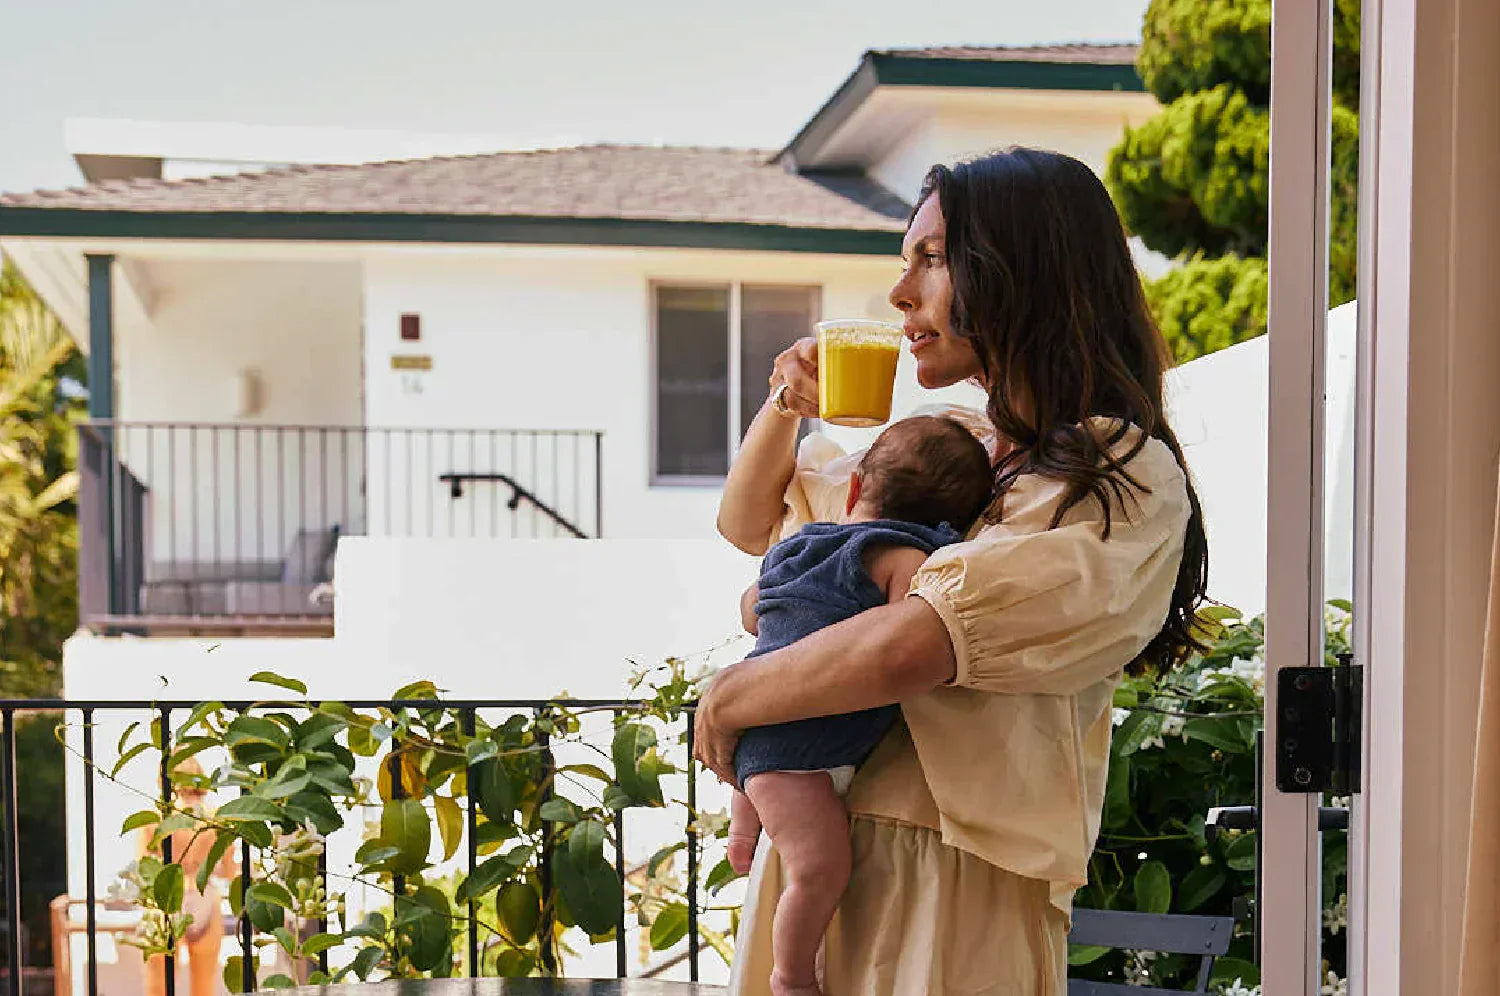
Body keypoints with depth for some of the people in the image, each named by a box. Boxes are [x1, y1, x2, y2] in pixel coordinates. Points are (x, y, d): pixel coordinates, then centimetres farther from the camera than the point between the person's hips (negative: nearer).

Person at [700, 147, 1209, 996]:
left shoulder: (1124, 478, -13)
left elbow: (908, 649, -25)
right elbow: (750, 521, 27)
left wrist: (730, 697, -9)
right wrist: (786, 406, 8)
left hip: (952, 876, -7)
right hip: (812, 842, 7)